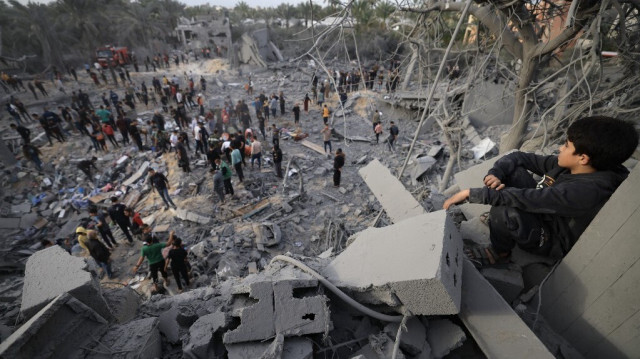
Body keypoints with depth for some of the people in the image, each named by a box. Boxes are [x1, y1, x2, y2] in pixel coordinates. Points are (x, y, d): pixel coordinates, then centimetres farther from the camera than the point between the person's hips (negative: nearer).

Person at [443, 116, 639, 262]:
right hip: (542, 210, 7)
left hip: (553, 240, -7)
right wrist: (496, 174, -27)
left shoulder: (586, 191, -35)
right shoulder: (569, 166, -10)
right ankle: (499, 218, 1)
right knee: (512, 168, -10)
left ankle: (500, 252, -8)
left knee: (505, 210, -40)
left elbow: (526, 198, -40)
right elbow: (520, 157, -6)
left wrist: (471, 193, -39)